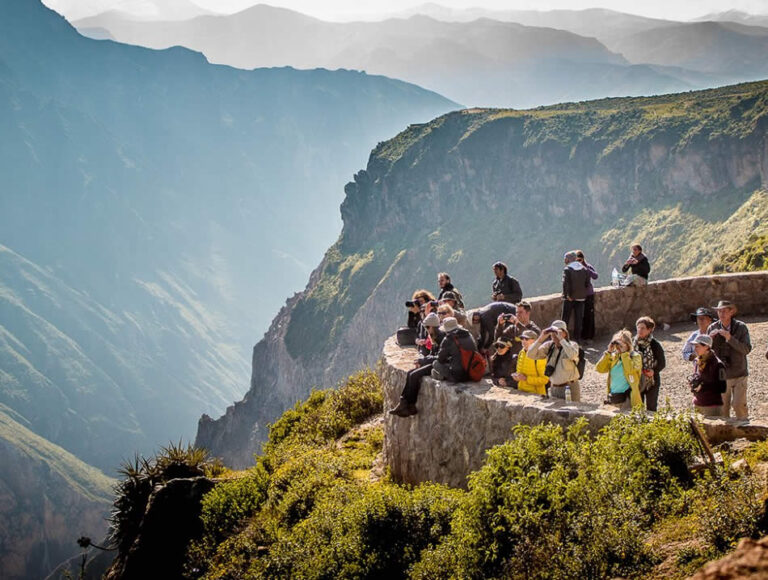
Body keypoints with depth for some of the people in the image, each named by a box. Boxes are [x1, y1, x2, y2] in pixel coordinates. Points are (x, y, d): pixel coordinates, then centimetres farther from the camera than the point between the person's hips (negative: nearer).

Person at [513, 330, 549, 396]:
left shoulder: (540, 356, -15)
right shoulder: (521, 353, 7)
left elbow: (545, 379, -18)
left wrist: (526, 378, -21)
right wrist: (516, 376, 0)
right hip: (521, 392, 7)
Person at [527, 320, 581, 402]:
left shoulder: (572, 345, -7)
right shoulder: (549, 346, 3)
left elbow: (572, 355, -31)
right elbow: (531, 355, -5)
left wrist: (561, 339, -27)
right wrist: (541, 338, -14)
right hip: (554, 388, 4)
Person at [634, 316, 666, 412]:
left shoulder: (655, 345, -11)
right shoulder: (634, 343, 0)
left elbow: (662, 363, -6)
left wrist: (654, 371, -23)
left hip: (652, 382, -4)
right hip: (637, 381, 4)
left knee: (651, 408, 5)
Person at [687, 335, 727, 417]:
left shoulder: (717, 364, -13)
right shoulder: (696, 361, 8)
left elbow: (722, 388, -15)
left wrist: (703, 386, -20)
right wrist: (691, 381, 0)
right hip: (697, 405, 6)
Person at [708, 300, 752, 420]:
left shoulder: (741, 327, -7)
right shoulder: (712, 328, -1)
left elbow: (746, 349, -14)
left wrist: (730, 338, -25)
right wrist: (710, 339, -18)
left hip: (739, 375, -2)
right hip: (721, 375, 2)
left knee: (739, 404, -7)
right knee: (723, 407, 7)